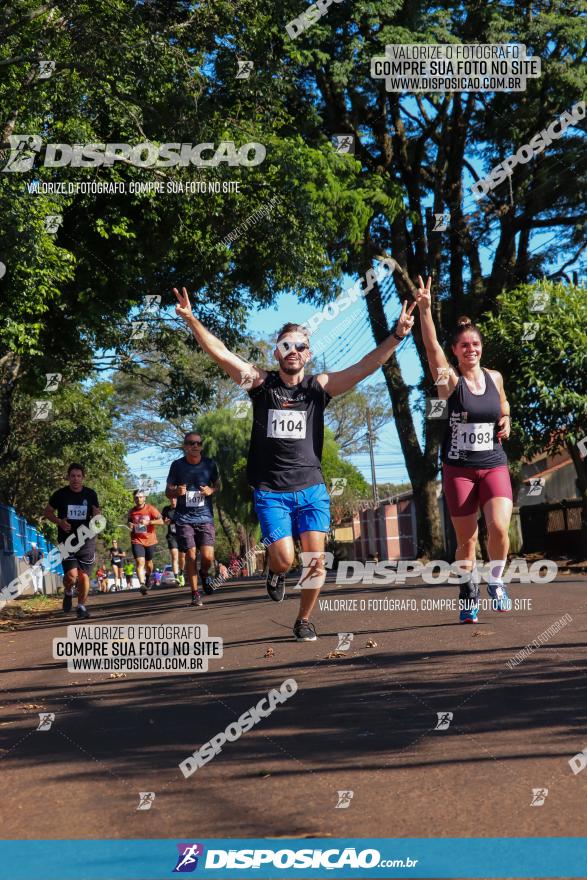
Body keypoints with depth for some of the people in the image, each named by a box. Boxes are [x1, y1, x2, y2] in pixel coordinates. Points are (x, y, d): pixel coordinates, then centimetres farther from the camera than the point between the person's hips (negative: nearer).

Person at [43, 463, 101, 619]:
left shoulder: (90, 494, 2)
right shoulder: (60, 494, -2)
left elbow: (96, 513, 13)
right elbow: (47, 512, 8)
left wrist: (96, 520, -12)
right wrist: (59, 522, -10)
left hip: (87, 540, 2)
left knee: (83, 575, 1)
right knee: (71, 574, -14)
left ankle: (81, 606, 17)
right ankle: (68, 592, 19)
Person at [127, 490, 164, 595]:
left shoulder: (150, 509, -5)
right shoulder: (131, 511, 5)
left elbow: (161, 521, -12)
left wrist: (148, 522, -24)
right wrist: (131, 526, -3)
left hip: (150, 540, 0)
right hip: (137, 541, 0)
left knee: (148, 563, 15)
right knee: (140, 562, -18)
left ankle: (148, 577, 46)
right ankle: (142, 584, -30)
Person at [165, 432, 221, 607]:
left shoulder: (210, 464, 2)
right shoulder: (177, 465, 0)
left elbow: (218, 484, 16)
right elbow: (168, 491, 7)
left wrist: (211, 490, -7)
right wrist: (177, 492, -16)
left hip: (205, 516, 0)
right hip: (184, 518, 0)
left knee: (207, 556, -11)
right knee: (191, 556, -3)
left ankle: (204, 574, 25)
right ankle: (195, 594, 11)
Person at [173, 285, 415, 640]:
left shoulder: (320, 386, 3)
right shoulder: (261, 383, 2)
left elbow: (366, 367, -5)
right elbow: (220, 352, -6)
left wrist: (397, 336, -17)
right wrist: (191, 320, -17)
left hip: (311, 488, 1)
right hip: (270, 491, -1)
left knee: (316, 560, -6)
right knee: (284, 559, -10)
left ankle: (304, 620, 17)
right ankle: (276, 573, 28)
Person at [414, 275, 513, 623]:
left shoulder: (495, 378, 6)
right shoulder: (450, 381, -6)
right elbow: (432, 347, -23)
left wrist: (506, 421, 5)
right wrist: (425, 310, -36)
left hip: (494, 466, 2)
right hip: (459, 469, -2)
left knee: (499, 527, -17)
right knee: (467, 539, 4)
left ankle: (496, 581, 8)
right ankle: (469, 595, 23)